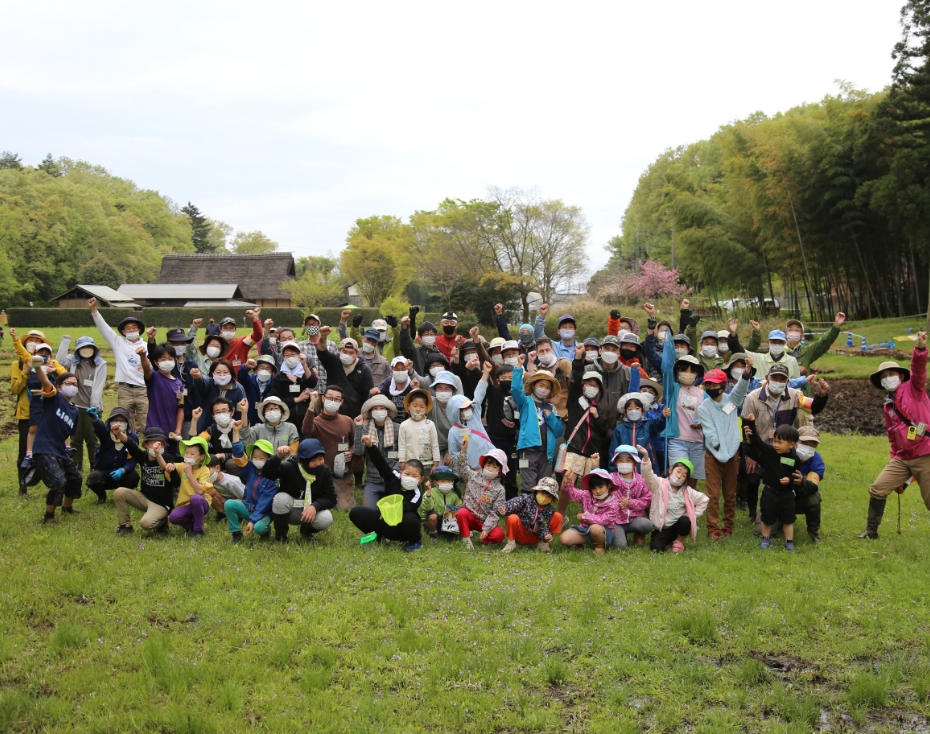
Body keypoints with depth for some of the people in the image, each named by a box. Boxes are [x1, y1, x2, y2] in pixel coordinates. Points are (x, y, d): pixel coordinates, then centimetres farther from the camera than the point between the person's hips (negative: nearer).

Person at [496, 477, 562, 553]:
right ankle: (511, 543, -10)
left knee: (558, 516, -9)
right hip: (520, 534, -3)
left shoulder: (549, 510, -5)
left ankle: (543, 543, 1)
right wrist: (504, 510, -50)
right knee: (513, 518, -36)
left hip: (534, 538, 3)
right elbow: (513, 504, -29)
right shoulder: (526, 499, -14)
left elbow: (543, 527, -8)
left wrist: (546, 536, -30)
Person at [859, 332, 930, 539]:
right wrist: (895, 458, 23)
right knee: (877, 489, 0)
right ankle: (871, 530, 12)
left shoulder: (913, 389, -3)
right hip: (902, 458, 6)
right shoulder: (888, 406, 14)